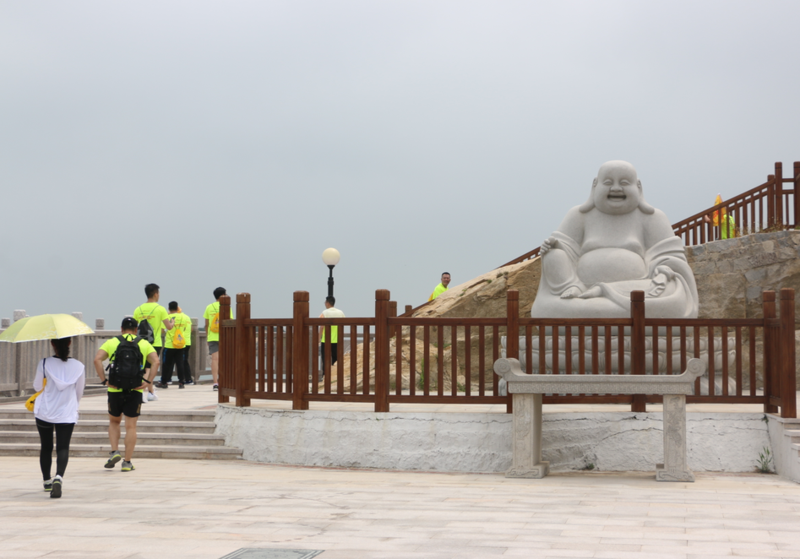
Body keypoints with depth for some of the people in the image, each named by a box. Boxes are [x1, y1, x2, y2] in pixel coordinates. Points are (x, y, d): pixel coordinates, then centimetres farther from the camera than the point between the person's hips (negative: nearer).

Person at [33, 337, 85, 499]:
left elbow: (37, 386, 3)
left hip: (44, 413, 1)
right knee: (63, 448, -3)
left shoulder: (44, 364, -9)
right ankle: (59, 476, -27)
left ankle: (47, 481, 30)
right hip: (67, 413, -1)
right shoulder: (79, 367, -4)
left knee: (46, 447, 16)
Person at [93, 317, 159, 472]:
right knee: (130, 426, 5)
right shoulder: (144, 344, 7)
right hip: (135, 390, 0)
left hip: (115, 389, 0)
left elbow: (97, 359, -8)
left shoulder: (111, 342, 6)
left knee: (114, 421, 21)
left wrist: (104, 380, -7)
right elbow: (155, 362, -8)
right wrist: (147, 381, -7)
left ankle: (114, 452, 5)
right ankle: (127, 462, 5)